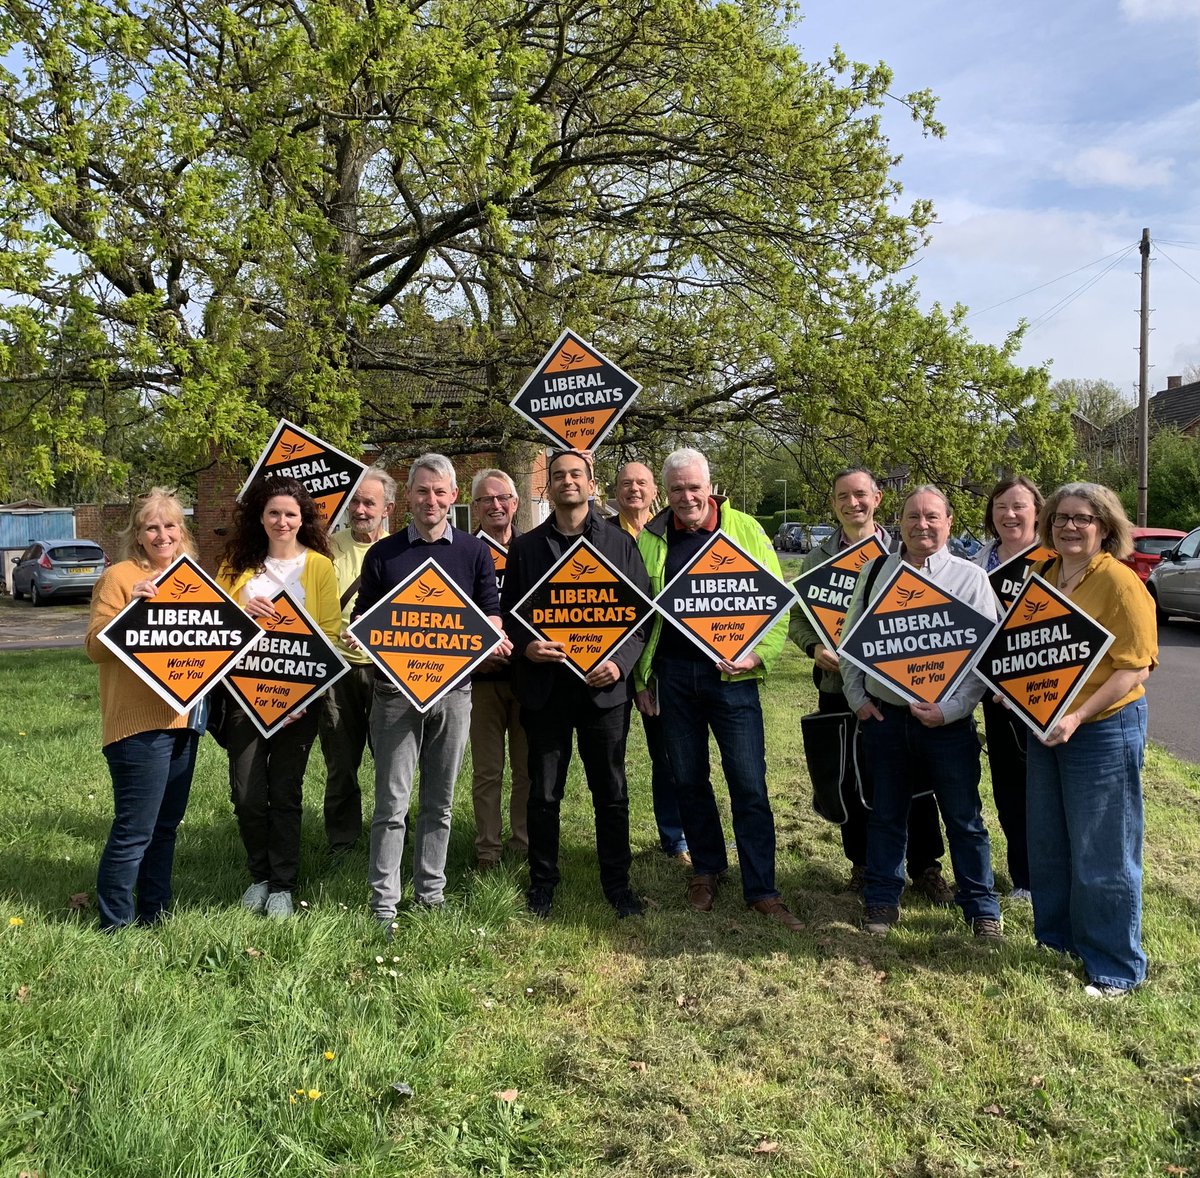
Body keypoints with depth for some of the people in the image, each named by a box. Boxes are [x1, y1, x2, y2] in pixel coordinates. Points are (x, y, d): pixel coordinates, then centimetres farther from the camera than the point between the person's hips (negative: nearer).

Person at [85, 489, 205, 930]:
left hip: (181, 719, 8)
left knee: (165, 825, 15)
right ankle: (114, 924, 6)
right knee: (134, 830, -6)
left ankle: (154, 914, 26)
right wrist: (130, 606, -28)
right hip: (138, 723, -8)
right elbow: (95, 646, -14)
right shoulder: (121, 576, -7)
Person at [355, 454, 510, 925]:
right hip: (396, 687, -1)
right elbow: (364, 617, 9)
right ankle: (384, 904, 5)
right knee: (392, 802, -2)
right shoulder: (383, 554, 6)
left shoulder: (474, 552, 7)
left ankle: (431, 894, 20)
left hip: (454, 686, 1)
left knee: (439, 801, 9)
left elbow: (490, 613, 5)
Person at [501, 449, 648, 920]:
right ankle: (542, 881, 24)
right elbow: (509, 613, 8)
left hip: (604, 685, 0)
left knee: (611, 792, 7)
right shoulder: (525, 546, 8)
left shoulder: (620, 543, 6)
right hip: (545, 686, 1)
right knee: (543, 793, 9)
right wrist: (526, 645, -12)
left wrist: (620, 662, -12)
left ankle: (616, 882, 21)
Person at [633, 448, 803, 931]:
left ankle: (762, 890, 6)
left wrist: (758, 655, -14)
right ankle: (706, 868, 30)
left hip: (731, 673, -2)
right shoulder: (649, 539, 6)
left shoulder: (745, 529, 0)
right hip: (672, 674, 3)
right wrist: (641, 676, 5)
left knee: (749, 783, -2)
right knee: (688, 778, 12)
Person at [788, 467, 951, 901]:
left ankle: (925, 867, 17)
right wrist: (815, 647, -11)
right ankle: (861, 862, 26)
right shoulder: (816, 559, 7)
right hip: (839, 687, 1)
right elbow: (798, 618, 9)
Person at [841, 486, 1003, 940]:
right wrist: (857, 698, 4)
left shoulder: (970, 577, -3)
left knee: (964, 818, 8)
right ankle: (882, 901, 26)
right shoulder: (875, 572, 5)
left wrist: (950, 709, -13)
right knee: (886, 815, 13)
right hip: (883, 715, 2)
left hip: (948, 720, -2)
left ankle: (981, 907, 23)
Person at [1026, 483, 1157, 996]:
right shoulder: (1047, 577, 8)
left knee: (1103, 856, 2)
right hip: (1045, 728, 7)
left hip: (1104, 731, -7)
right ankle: (1057, 938, 36)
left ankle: (1116, 968, 17)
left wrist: (1077, 716, -25)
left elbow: (1135, 667, -18)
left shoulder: (1120, 583, -15)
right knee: (1048, 845, 18)